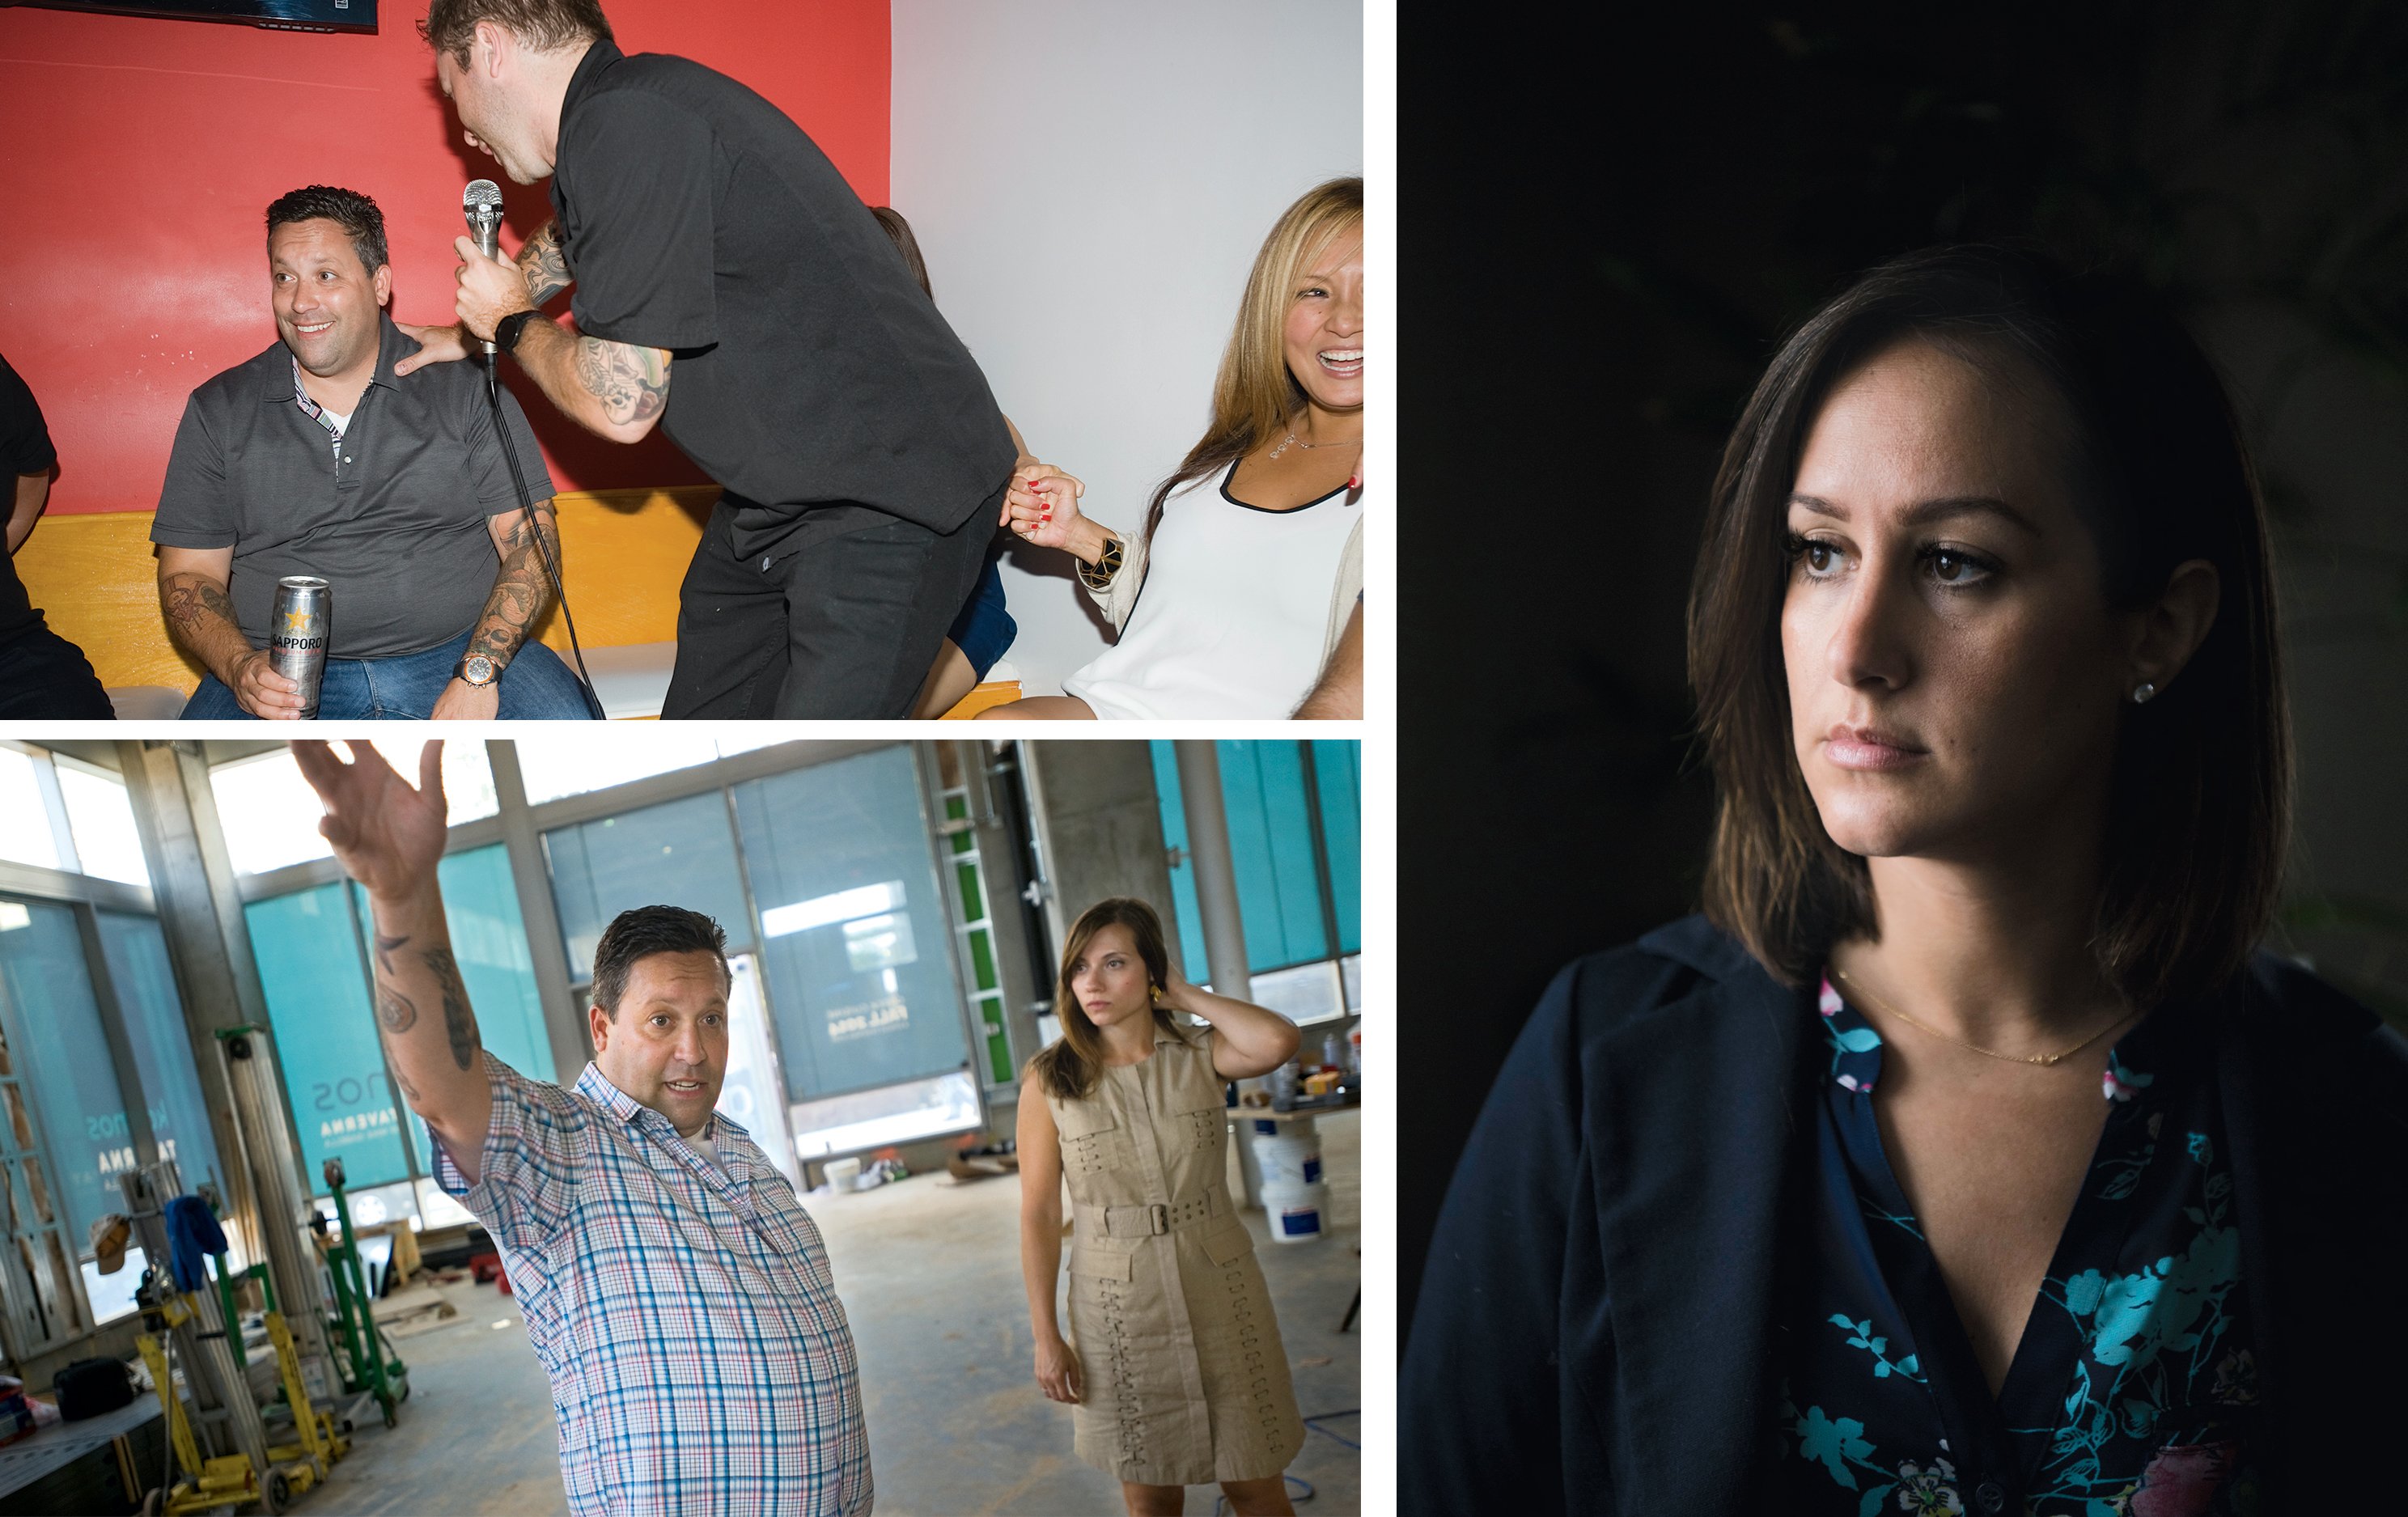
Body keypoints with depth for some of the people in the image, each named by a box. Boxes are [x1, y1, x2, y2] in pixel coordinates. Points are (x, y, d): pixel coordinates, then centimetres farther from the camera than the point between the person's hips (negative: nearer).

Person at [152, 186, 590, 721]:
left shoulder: (464, 386, 5)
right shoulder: (219, 410, 11)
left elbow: (531, 542, -1)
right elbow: (189, 575, 11)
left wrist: (477, 675, -15)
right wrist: (239, 667, -12)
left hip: (456, 653, -1)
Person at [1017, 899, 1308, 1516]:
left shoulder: (1201, 1058, -4)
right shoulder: (1050, 1081, -5)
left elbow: (1277, 1042, -26)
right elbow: (1038, 1214, -3)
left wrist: (1185, 995, -12)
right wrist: (1046, 1337, -5)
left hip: (1220, 1296, 1)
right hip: (1119, 1311, 0)